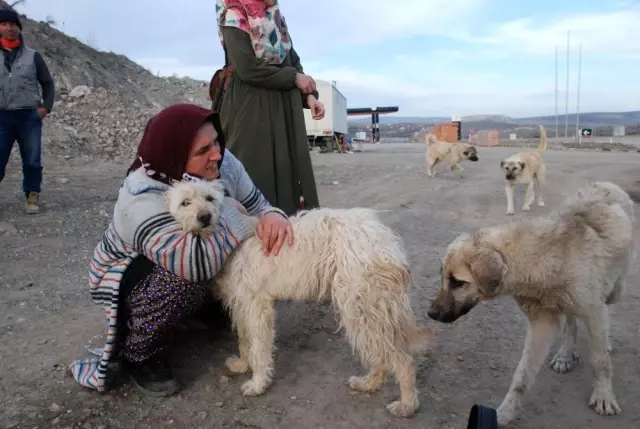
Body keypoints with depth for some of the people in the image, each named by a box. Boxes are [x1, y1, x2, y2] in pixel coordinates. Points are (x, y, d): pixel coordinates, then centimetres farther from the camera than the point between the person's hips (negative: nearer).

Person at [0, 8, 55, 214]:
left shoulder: (32, 56, 7)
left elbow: (48, 83, 12)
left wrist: (46, 107, 0)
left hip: (29, 116, -1)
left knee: (32, 161, 3)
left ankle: (32, 197, 14)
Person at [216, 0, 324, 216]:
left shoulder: (276, 17, 16)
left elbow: (293, 61, 14)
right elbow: (248, 69, -16)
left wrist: (309, 95, -3)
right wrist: (295, 78, -9)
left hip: (285, 109, 7)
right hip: (251, 110, -7)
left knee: (289, 169, 4)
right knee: (258, 175, -7)